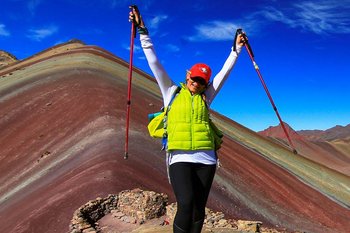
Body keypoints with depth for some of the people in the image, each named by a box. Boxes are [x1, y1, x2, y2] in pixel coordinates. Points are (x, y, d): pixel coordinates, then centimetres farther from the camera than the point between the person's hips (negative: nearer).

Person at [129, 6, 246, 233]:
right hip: (180, 158, -3)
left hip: (206, 158, 3)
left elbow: (225, 71, 18)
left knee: (198, 210, 5)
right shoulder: (172, 92, 8)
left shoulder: (206, 97, 13)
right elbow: (154, 63, 4)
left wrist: (236, 48, 20)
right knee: (186, 206, -18)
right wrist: (143, 32, 2)